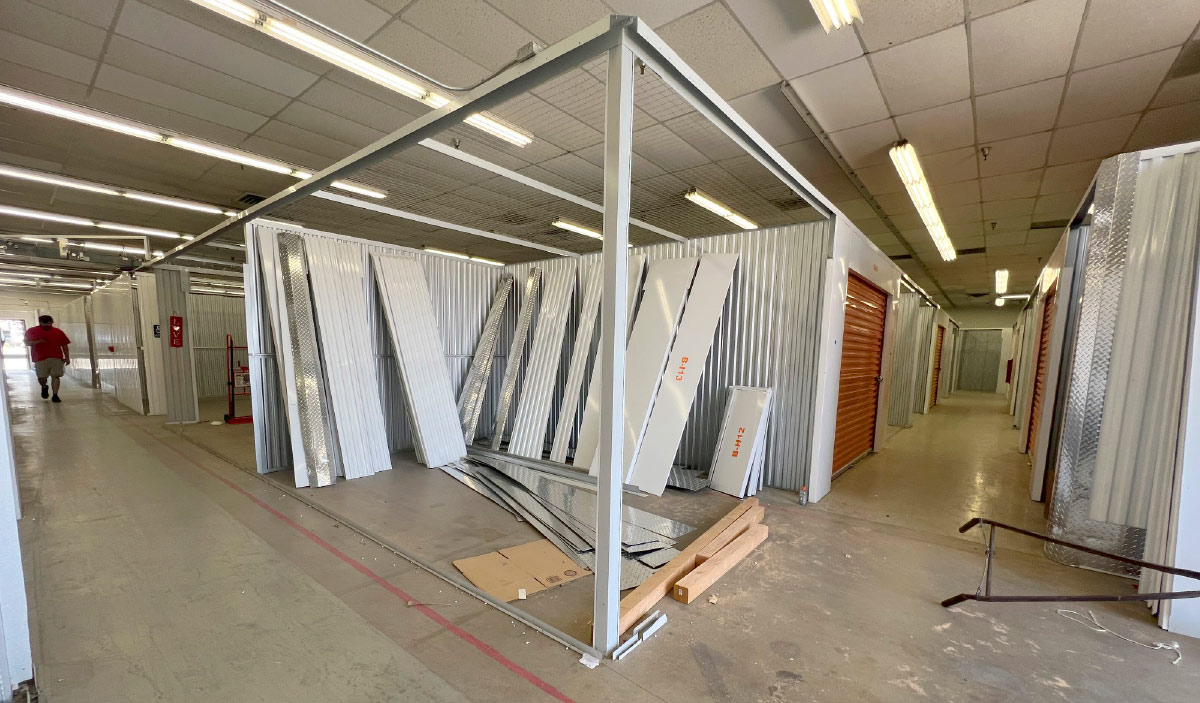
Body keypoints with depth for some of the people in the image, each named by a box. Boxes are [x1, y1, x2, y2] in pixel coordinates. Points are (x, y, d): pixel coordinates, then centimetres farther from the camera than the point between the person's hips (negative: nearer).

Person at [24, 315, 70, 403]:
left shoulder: (58, 332, 6)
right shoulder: (31, 331, 7)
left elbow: (64, 345, 7)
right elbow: (26, 343, 5)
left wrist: (67, 357, 0)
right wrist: (38, 342, -15)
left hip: (56, 358, -1)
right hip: (40, 359, 1)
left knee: (55, 376, -5)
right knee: (41, 377, 1)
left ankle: (55, 395, -2)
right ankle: (44, 387, 35)